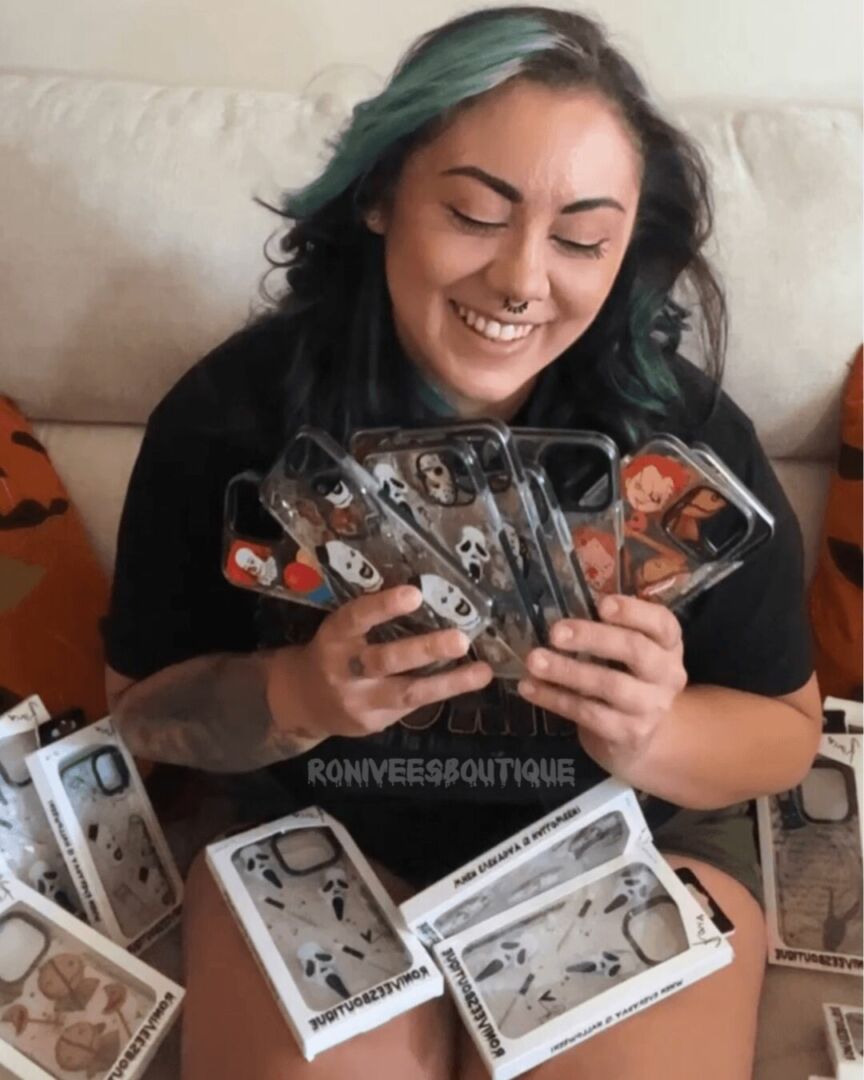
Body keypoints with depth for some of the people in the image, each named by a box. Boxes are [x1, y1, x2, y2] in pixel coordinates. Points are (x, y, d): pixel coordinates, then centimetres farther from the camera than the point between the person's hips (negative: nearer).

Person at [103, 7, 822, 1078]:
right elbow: (141, 706, -4)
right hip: (315, 834, 1)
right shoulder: (231, 412, -14)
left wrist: (649, 736, -26)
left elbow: (785, 729, -3)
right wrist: (297, 697, -26)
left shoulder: (688, 435, -15)